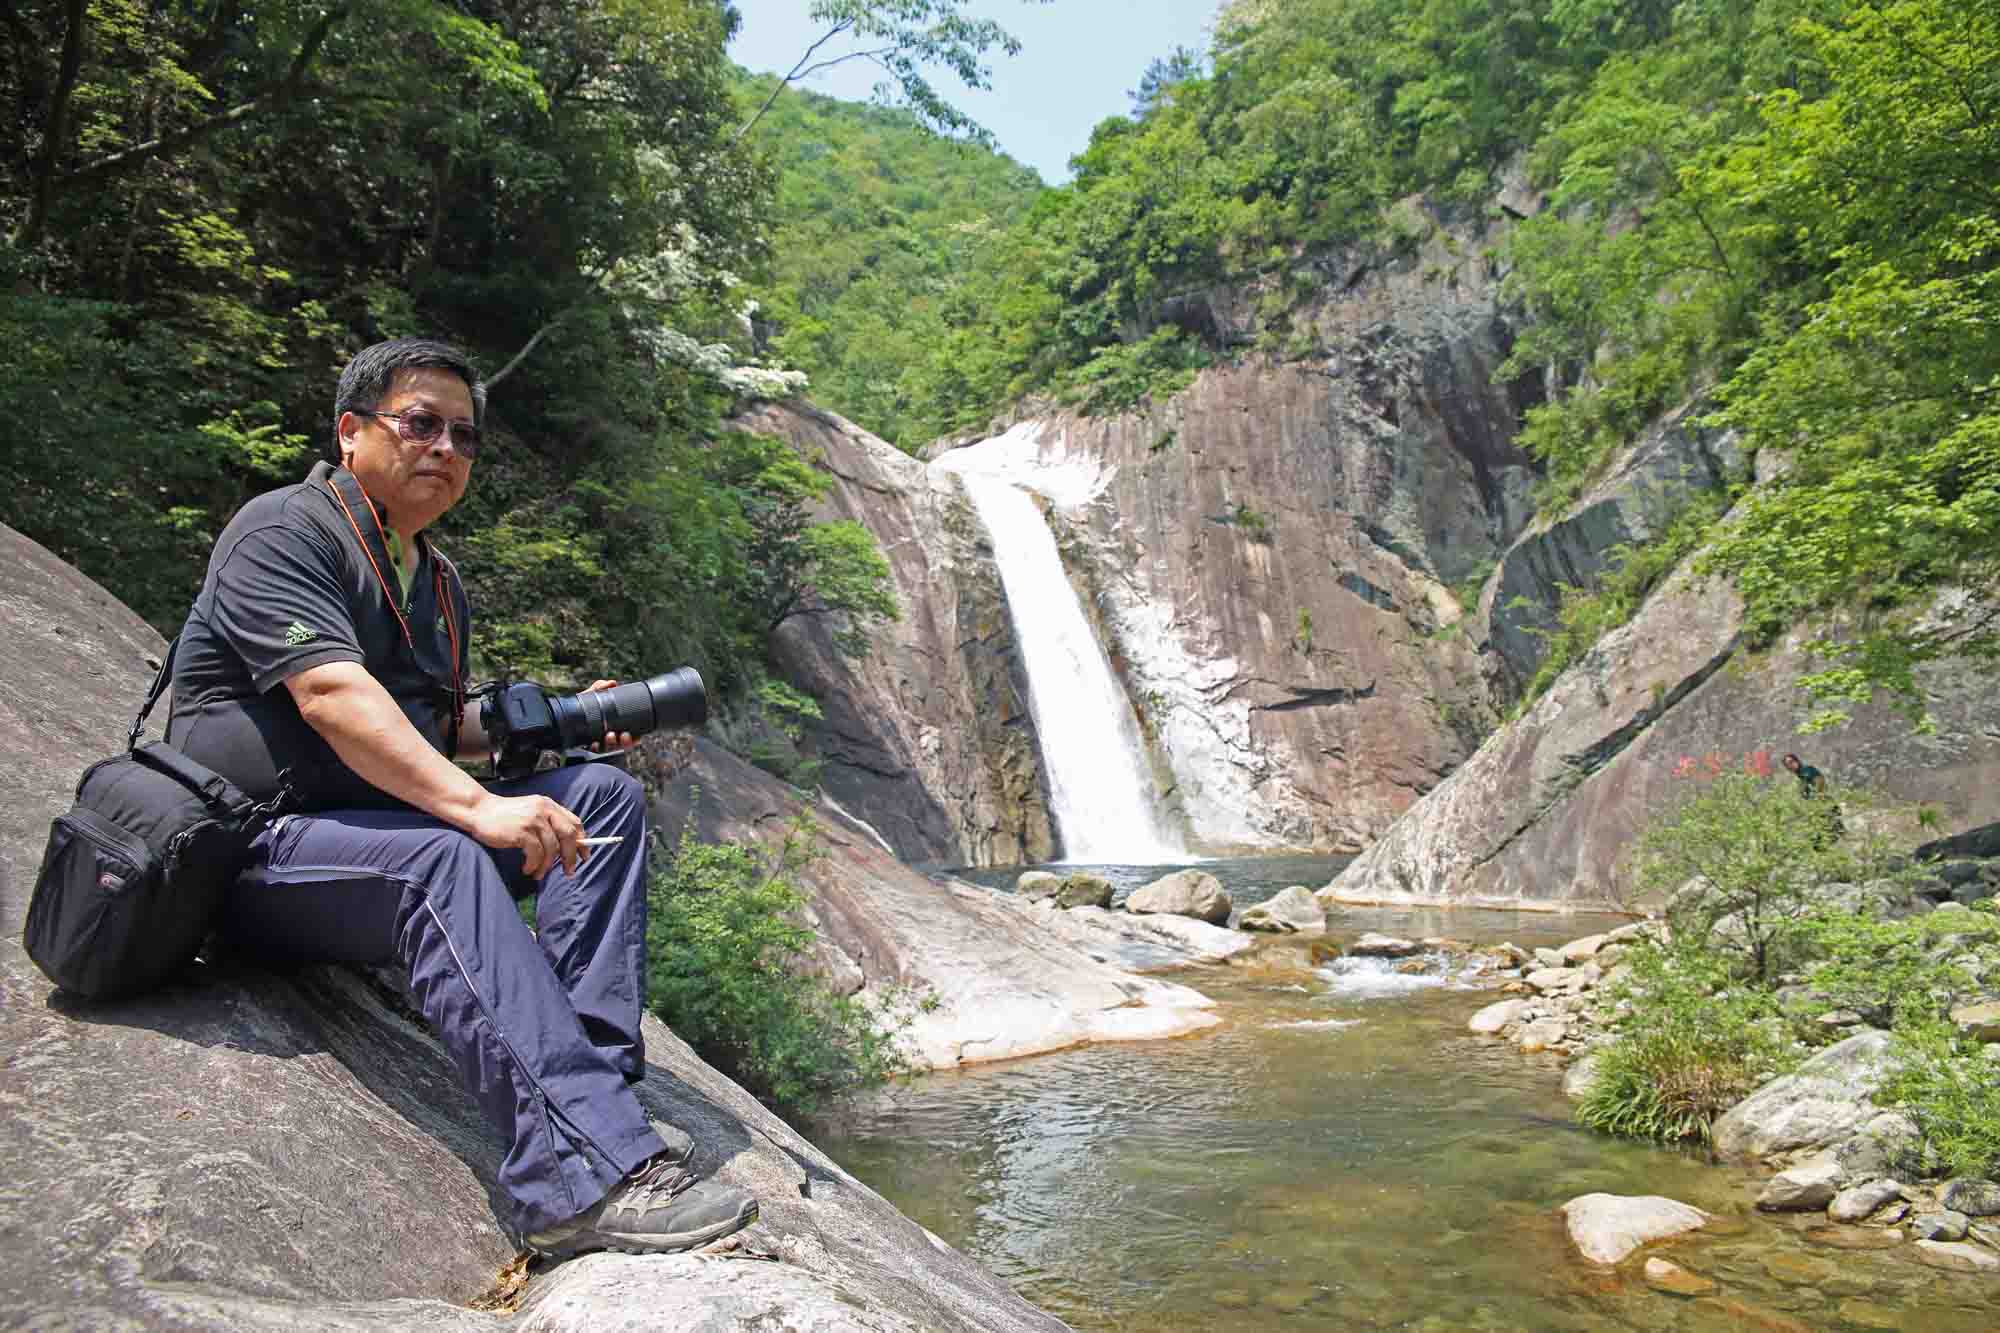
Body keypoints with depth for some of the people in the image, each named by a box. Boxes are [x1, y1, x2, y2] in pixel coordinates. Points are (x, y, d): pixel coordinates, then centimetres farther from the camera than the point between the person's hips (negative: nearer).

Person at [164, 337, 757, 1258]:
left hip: (391, 828, 9)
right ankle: (583, 1173, -49)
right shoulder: (284, 532, -9)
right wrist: (475, 805, -35)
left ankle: (588, 1073, -21)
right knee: (440, 861, -38)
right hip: (259, 858, -8)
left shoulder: (436, 581, 19)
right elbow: (331, 696, -25)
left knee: (603, 792, -5)